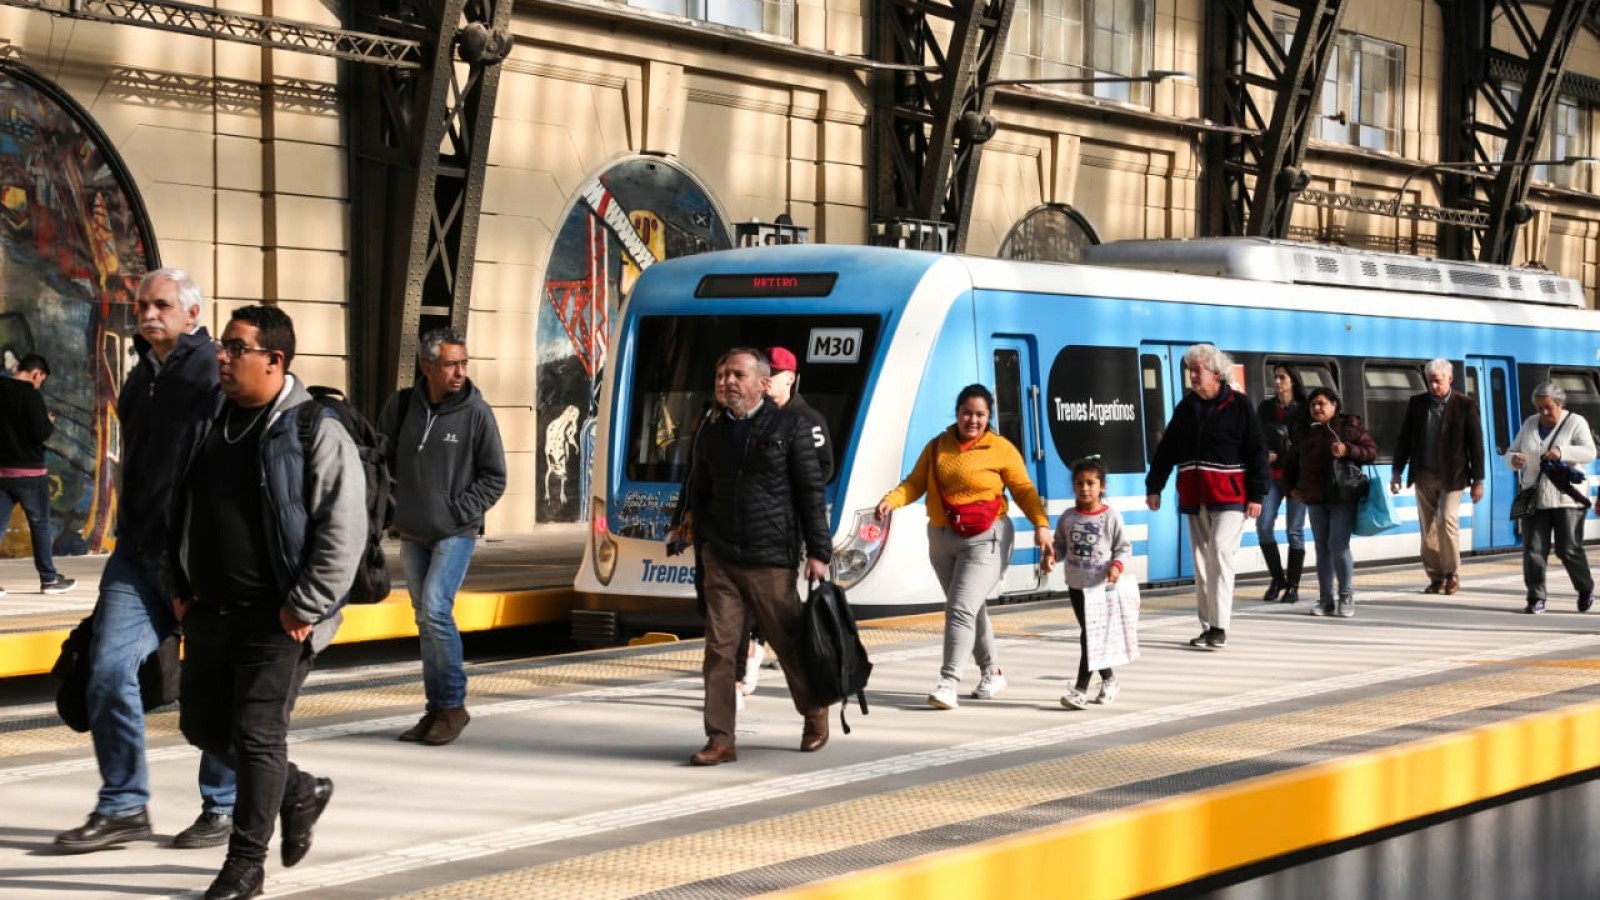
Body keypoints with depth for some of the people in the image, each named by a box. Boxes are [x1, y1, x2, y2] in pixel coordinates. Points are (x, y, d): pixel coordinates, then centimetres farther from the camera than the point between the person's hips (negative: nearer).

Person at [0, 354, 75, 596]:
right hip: (29, 471, -5)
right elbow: (41, 434, -19)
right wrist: (49, 422, 0)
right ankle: (49, 579, 13)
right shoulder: (31, 396, -14)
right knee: (40, 525, 7)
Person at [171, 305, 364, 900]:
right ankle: (300, 792, 33)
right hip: (212, 612, 8)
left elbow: (344, 531, -15)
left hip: (277, 620, -8)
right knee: (202, 723, 12)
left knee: (257, 734, -5)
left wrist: (304, 609, -16)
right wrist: (181, 588, 12)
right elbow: (185, 511, 21)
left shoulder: (316, 430, -13)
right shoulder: (214, 424, 10)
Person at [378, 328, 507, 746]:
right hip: (412, 535, 5)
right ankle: (437, 708, 19)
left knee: (435, 610, -18)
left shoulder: (476, 412, -9)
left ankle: (454, 704, -6)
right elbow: (382, 459, 12)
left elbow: (494, 477, -3)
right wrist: (393, 507, 3)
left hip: (455, 534, -5)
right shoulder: (402, 406, 0)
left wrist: (459, 512, -11)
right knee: (425, 620, 10)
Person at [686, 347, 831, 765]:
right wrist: (702, 548, 12)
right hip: (721, 559, 3)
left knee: (789, 643, 6)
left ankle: (815, 713, 31)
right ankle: (720, 739, -2)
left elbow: (811, 493, -2)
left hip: (772, 561, -3)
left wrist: (817, 551, -6)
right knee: (719, 648, -4)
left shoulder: (789, 428, -1)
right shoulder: (711, 434, 12)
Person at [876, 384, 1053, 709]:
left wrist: (1041, 525, -14)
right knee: (971, 609, 17)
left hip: (985, 539, -5)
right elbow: (915, 483, 4)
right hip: (942, 538, 6)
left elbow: (1024, 490, -2)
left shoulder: (1001, 449, -4)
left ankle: (949, 682, -19)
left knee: (961, 608, -17)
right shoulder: (937, 447, 8)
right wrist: (891, 500, -15)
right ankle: (991, 672, 33)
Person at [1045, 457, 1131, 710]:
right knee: (1089, 634, 13)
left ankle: (1081, 689, -10)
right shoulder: (1068, 518, 5)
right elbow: (1060, 545, 13)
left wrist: (1117, 565, -19)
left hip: (1102, 585, -5)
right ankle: (1108, 680, 31)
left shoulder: (1111, 516, -5)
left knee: (1090, 635, -9)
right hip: (1076, 585, 5)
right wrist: (1051, 556, -8)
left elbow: (1124, 547, -1)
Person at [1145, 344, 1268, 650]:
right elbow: (1166, 449, 14)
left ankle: (1219, 627, -15)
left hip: (1229, 495, -5)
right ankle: (1207, 626, 13)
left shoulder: (1239, 405, -2)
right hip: (1194, 496, 5)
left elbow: (1257, 452, -4)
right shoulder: (1186, 407, 12)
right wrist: (1154, 486, 8)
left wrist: (1256, 495, -8)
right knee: (1201, 561, 6)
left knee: (1220, 551, -17)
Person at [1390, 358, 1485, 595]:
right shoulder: (1417, 403, 6)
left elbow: (1476, 444, -3)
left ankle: (1452, 574, -1)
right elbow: (1404, 438, 10)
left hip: (1452, 476, -4)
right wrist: (1397, 471, 7)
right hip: (1424, 475, 4)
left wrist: (1478, 480, -5)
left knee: (1447, 519, -15)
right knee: (1428, 528, 3)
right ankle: (1436, 578, 9)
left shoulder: (1465, 406, -3)